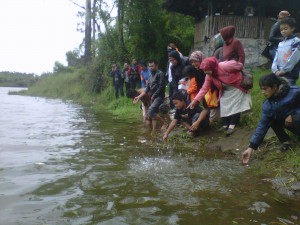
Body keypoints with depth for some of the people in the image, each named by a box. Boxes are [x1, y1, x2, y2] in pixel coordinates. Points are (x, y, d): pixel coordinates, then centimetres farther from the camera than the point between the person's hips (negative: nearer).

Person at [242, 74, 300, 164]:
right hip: (289, 122, 6)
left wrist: (293, 115, -27)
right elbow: (262, 125, -15)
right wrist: (251, 147, -21)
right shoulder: (268, 105, -14)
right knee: (271, 118, -13)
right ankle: (285, 140, -2)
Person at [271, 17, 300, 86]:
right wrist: (276, 70, -6)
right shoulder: (280, 44, 16)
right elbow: (276, 58, 10)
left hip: (290, 75, -7)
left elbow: (293, 59, -13)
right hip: (279, 75, 7)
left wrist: (283, 70, -12)